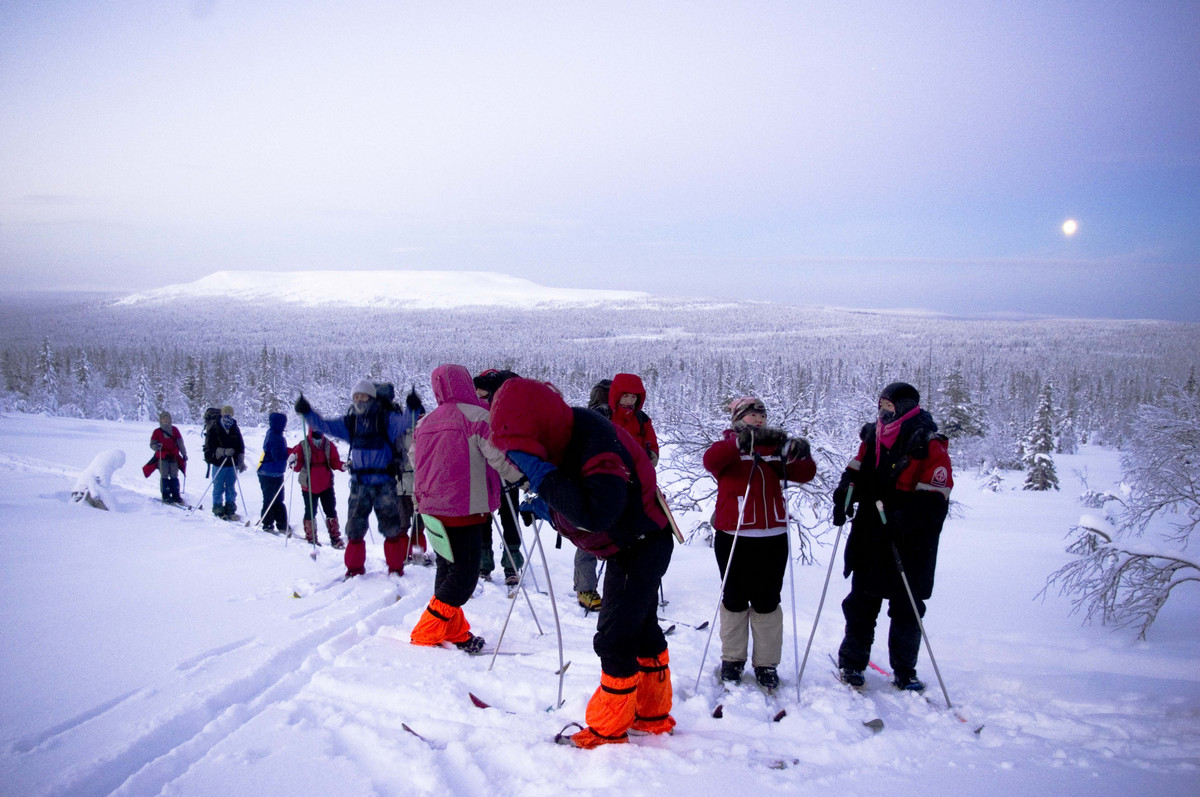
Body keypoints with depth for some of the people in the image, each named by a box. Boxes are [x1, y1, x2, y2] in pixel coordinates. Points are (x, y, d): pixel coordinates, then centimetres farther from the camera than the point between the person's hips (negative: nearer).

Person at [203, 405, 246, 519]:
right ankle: (218, 509, 9)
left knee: (231, 488, 8)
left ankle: (230, 509, 14)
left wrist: (241, 462, 9)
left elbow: (241, 447, 16)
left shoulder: (235, 430, 10)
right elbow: (209, 447, -9)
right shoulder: (214, 429, -3)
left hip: (232, 464, 4)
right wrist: (223, 452, -21)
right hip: (219, 464, -3)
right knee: (218, 488, 1)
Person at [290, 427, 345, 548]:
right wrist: (294, 463, -32)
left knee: (331, 511, 3)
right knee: (310, 512, 5)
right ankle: (311, 538, 20)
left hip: (326, 485, 2)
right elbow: (298, 467, -10)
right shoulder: (302, 446, -9)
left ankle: (335, 538, 11)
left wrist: (343, 466, -21)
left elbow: (334, 462, -1)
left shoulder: (329, 445, -3)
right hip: (309, 486, -2)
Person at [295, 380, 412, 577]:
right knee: (355, 527, 7)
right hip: (359, 483, 4)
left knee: (391, 527, 1)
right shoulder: (350, 421, 8)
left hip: (384, 482, -4)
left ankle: (396, 568, 16)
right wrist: (307, 412, -5)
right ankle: (355, 568, 22)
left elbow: (405, 426, -13)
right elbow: (324, 425, 8)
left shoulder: (386, 418, -3)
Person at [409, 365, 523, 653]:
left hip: (432, 508, 8)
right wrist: (523, 475, 4)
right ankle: (426, 635, 0)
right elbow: (501, 458, -13)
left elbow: (415, 462, 20)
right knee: (464, 575, -1)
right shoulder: (476, 416, -10)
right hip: (464, 510, -8)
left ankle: (455, 632, 19)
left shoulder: (425, 422, 11)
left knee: (448, 570, 16)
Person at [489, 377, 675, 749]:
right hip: (624, 547, 10)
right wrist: (547, 506, -3)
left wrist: (542, 477, -41)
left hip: (644, 546, -10)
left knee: (614, 638, -7)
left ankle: (608, 730, 9)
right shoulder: (562, 437, -5)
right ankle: (653, 715, 35)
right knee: (641, 628, 20)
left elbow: (596, 513, -45)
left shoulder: (596, 443, -34)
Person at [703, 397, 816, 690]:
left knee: (767, 601, 7)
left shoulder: (776, 447, 10)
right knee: (735, 599, 9)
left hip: (772, 537, 2)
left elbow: (804, 474, 0)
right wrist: (742, 440, -34)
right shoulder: (728, 447, 1)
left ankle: (766, 663, 17)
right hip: (732, 536, -2)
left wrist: (800, 454, -21)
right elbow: (710, 460, -22)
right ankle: (733, 659, 22)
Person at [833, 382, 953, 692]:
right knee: (861, 603, 12)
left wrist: (905, 519, -29)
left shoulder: (929, 446, -10)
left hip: (910, 546, -5)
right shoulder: (873, 437, 8)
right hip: (869, 541, 5)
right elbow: (856, 472, 16)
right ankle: (852, 663, 26)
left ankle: (904, 673, 22)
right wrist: (845, 493, -5)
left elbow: (935, 499, -16)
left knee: (906, 610, 7)